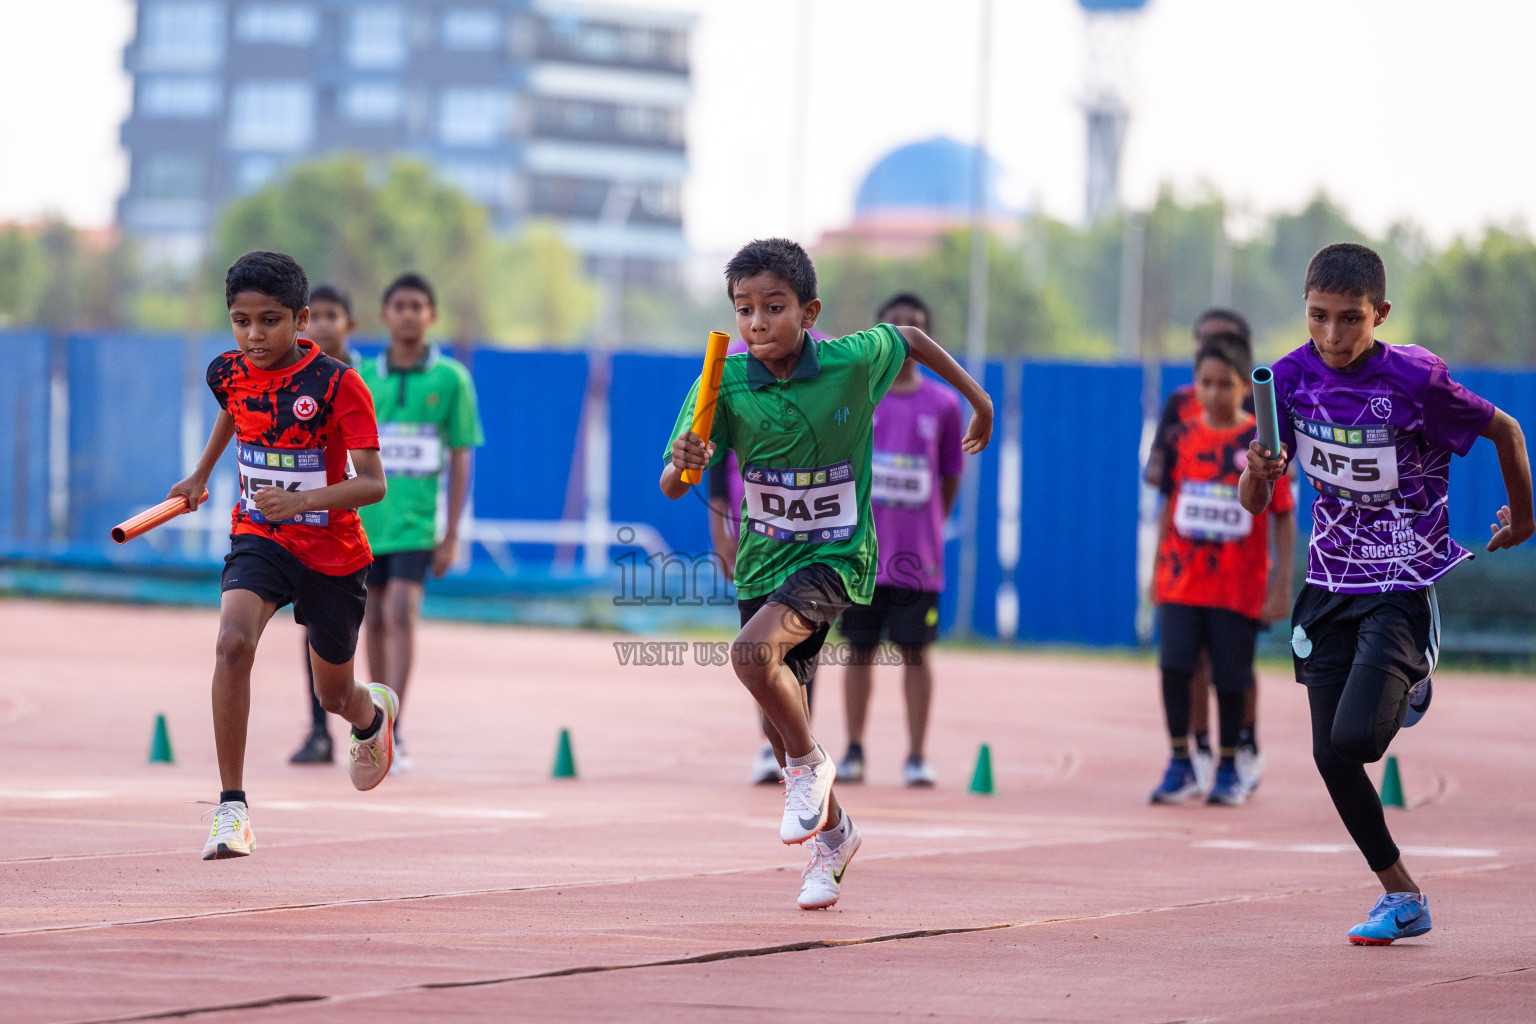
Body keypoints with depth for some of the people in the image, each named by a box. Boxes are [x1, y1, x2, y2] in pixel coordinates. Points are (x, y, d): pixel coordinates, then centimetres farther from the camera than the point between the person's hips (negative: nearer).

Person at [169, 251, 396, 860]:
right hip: (259, 537, 2)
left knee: (334, 696, 14)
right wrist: (200, 476, 32)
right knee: (232, 644, -28)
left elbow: (372, 484, -22)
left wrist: (303, 500, -37)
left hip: (332, 551, -2)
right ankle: (232, 807, -25)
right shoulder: (229, 373, -4)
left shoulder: (337, 385, -19)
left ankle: (374, 713, 55)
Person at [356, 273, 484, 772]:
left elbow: (460, 458, 1)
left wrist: (452, 535, -2)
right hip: (365, 519, 3)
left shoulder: (451, 379, -1)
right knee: (375, 622, 9)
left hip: (415, 520, -3)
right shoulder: (361, 378, 5)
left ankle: (393, 734, -18)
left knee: (401, 614, -16)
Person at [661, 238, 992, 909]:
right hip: (764, 559, 4)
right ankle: (832, 834, 36)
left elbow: (910, 340, 8)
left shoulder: (854, 360, -15)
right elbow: (671, 486, -18)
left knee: (753, 651, -30)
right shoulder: (725, 383, -13)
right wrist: (683, 463, -41)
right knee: (779, 718, 10)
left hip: (838, 556, -4)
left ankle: (810, 764, -5)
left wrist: (977, 397, 18)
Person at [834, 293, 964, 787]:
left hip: (917, 556, 0)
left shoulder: (943, 404, 3)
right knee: (859, 649, 6)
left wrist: (931, 527, 4)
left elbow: (951, 477, 10)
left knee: (915, 652, 1)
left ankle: (916, 756, 6)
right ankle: (854, 751, 14)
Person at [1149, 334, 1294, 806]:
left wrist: (1282, 586, -6)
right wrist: (1158, 571, 13)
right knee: (1175, 664, -12)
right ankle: (1180, 764, -1)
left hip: (1239, 585, -2)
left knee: (1230, 677, 4)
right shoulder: (1183, 438, 4)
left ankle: (1229, 770, 21)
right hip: (1181, 582, 2)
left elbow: (1285, 517, -2)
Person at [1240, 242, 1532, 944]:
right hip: (1329, 586, 5)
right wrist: (1259, 471, -27)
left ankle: (1410, 690, 15)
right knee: (1330, 756, 1)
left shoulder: (1415, 381, -20)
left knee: (1354, 738, -21)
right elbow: (1253, 503, -4)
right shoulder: (1293, 377, -7)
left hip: (1402, 587, -5)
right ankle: (1402, 898, 18)